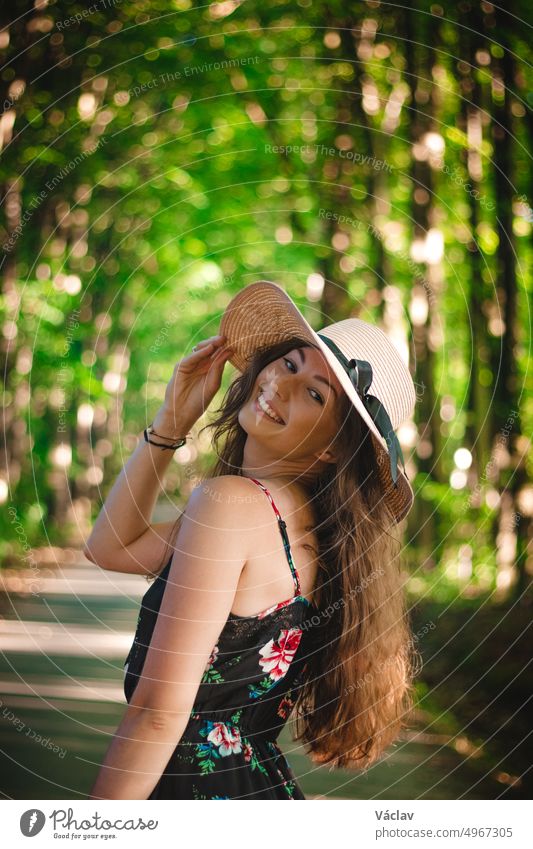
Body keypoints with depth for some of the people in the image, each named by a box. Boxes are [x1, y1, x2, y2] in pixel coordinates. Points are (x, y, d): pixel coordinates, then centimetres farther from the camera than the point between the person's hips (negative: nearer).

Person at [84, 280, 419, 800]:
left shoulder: (228, 500, -22)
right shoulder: (301, 519, 4)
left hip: (203, 792, -8)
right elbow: (111, 547, 14)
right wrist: (171, 421, 7)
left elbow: (159, 713, -24)